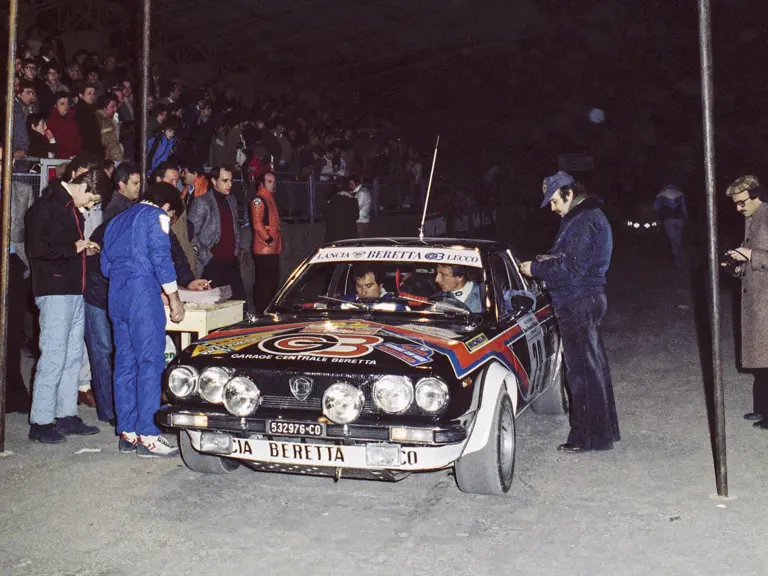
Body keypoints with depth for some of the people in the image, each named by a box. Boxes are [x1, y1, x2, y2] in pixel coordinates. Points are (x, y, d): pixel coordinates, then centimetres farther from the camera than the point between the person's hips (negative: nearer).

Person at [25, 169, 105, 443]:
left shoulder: (72, 208, 18)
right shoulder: (46, 207, -10)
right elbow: (36, 248, -19)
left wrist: (85, 247, 9)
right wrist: (74, 248, -13)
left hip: (74, 292, 9)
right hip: (54, 293, -9)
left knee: (73, 356, 12)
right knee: (53, 357, -7)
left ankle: (66, 416, 20)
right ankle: (40, 423, 1)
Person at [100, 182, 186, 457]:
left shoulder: (117, 220, 24)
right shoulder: (156, 216, 0)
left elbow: (106, 265, 23)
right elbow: (161, 258, -11)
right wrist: (174, 298, -7)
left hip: (116, 297, 8)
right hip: (143, 294, -8)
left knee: (125, 362, 9)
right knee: (150, 363, -7)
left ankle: (127, 434, 12)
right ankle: (148, 436, -8)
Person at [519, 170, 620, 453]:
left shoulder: (584, 222, -17)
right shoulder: (585, 216, 16)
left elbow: (570, 268, -22)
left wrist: (536, 268, -11)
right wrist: (547, 260, 6)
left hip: (578, 303, -11)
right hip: (587, 299, 11)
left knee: (582, 369, -5)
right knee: (595, 366, 17)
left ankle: (587, 437, 3)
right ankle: (603, 430, 28)